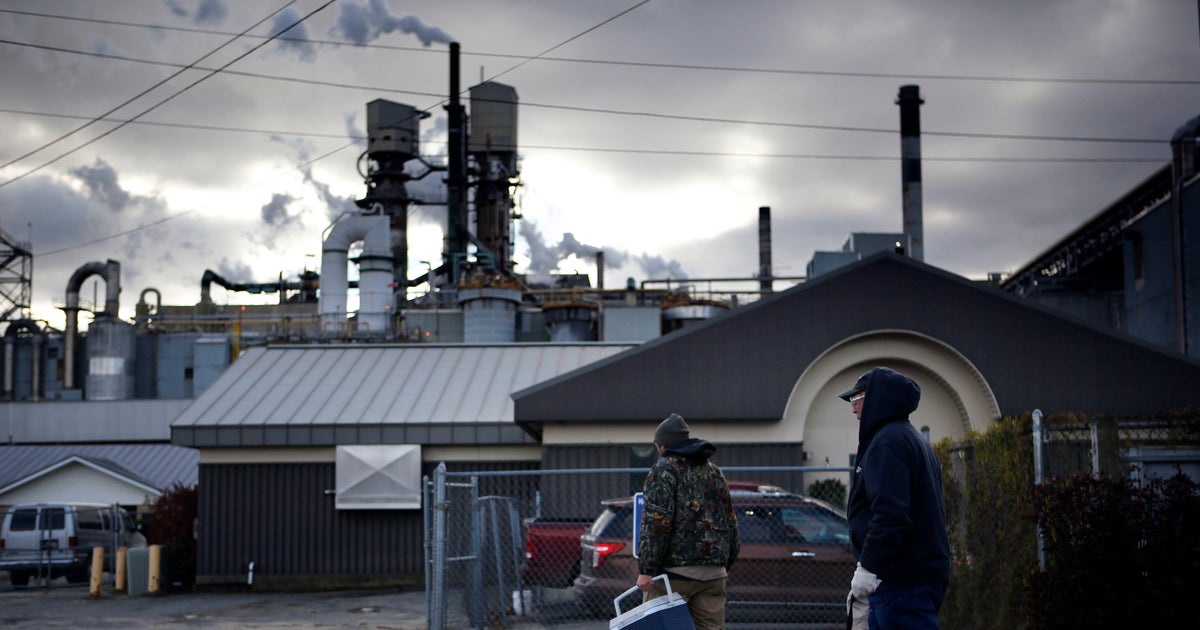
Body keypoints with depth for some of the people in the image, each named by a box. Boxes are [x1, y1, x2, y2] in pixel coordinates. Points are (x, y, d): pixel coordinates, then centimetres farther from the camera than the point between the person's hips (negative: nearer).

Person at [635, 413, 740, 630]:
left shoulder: (664, 470, -4)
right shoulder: (715, 472, 18)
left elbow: (656, 522, -14)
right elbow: (730, 522, 22)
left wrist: (646, 569, -14)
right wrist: (726, 563, 29)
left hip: (674, 571, -6)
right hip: (714, 572, 6)